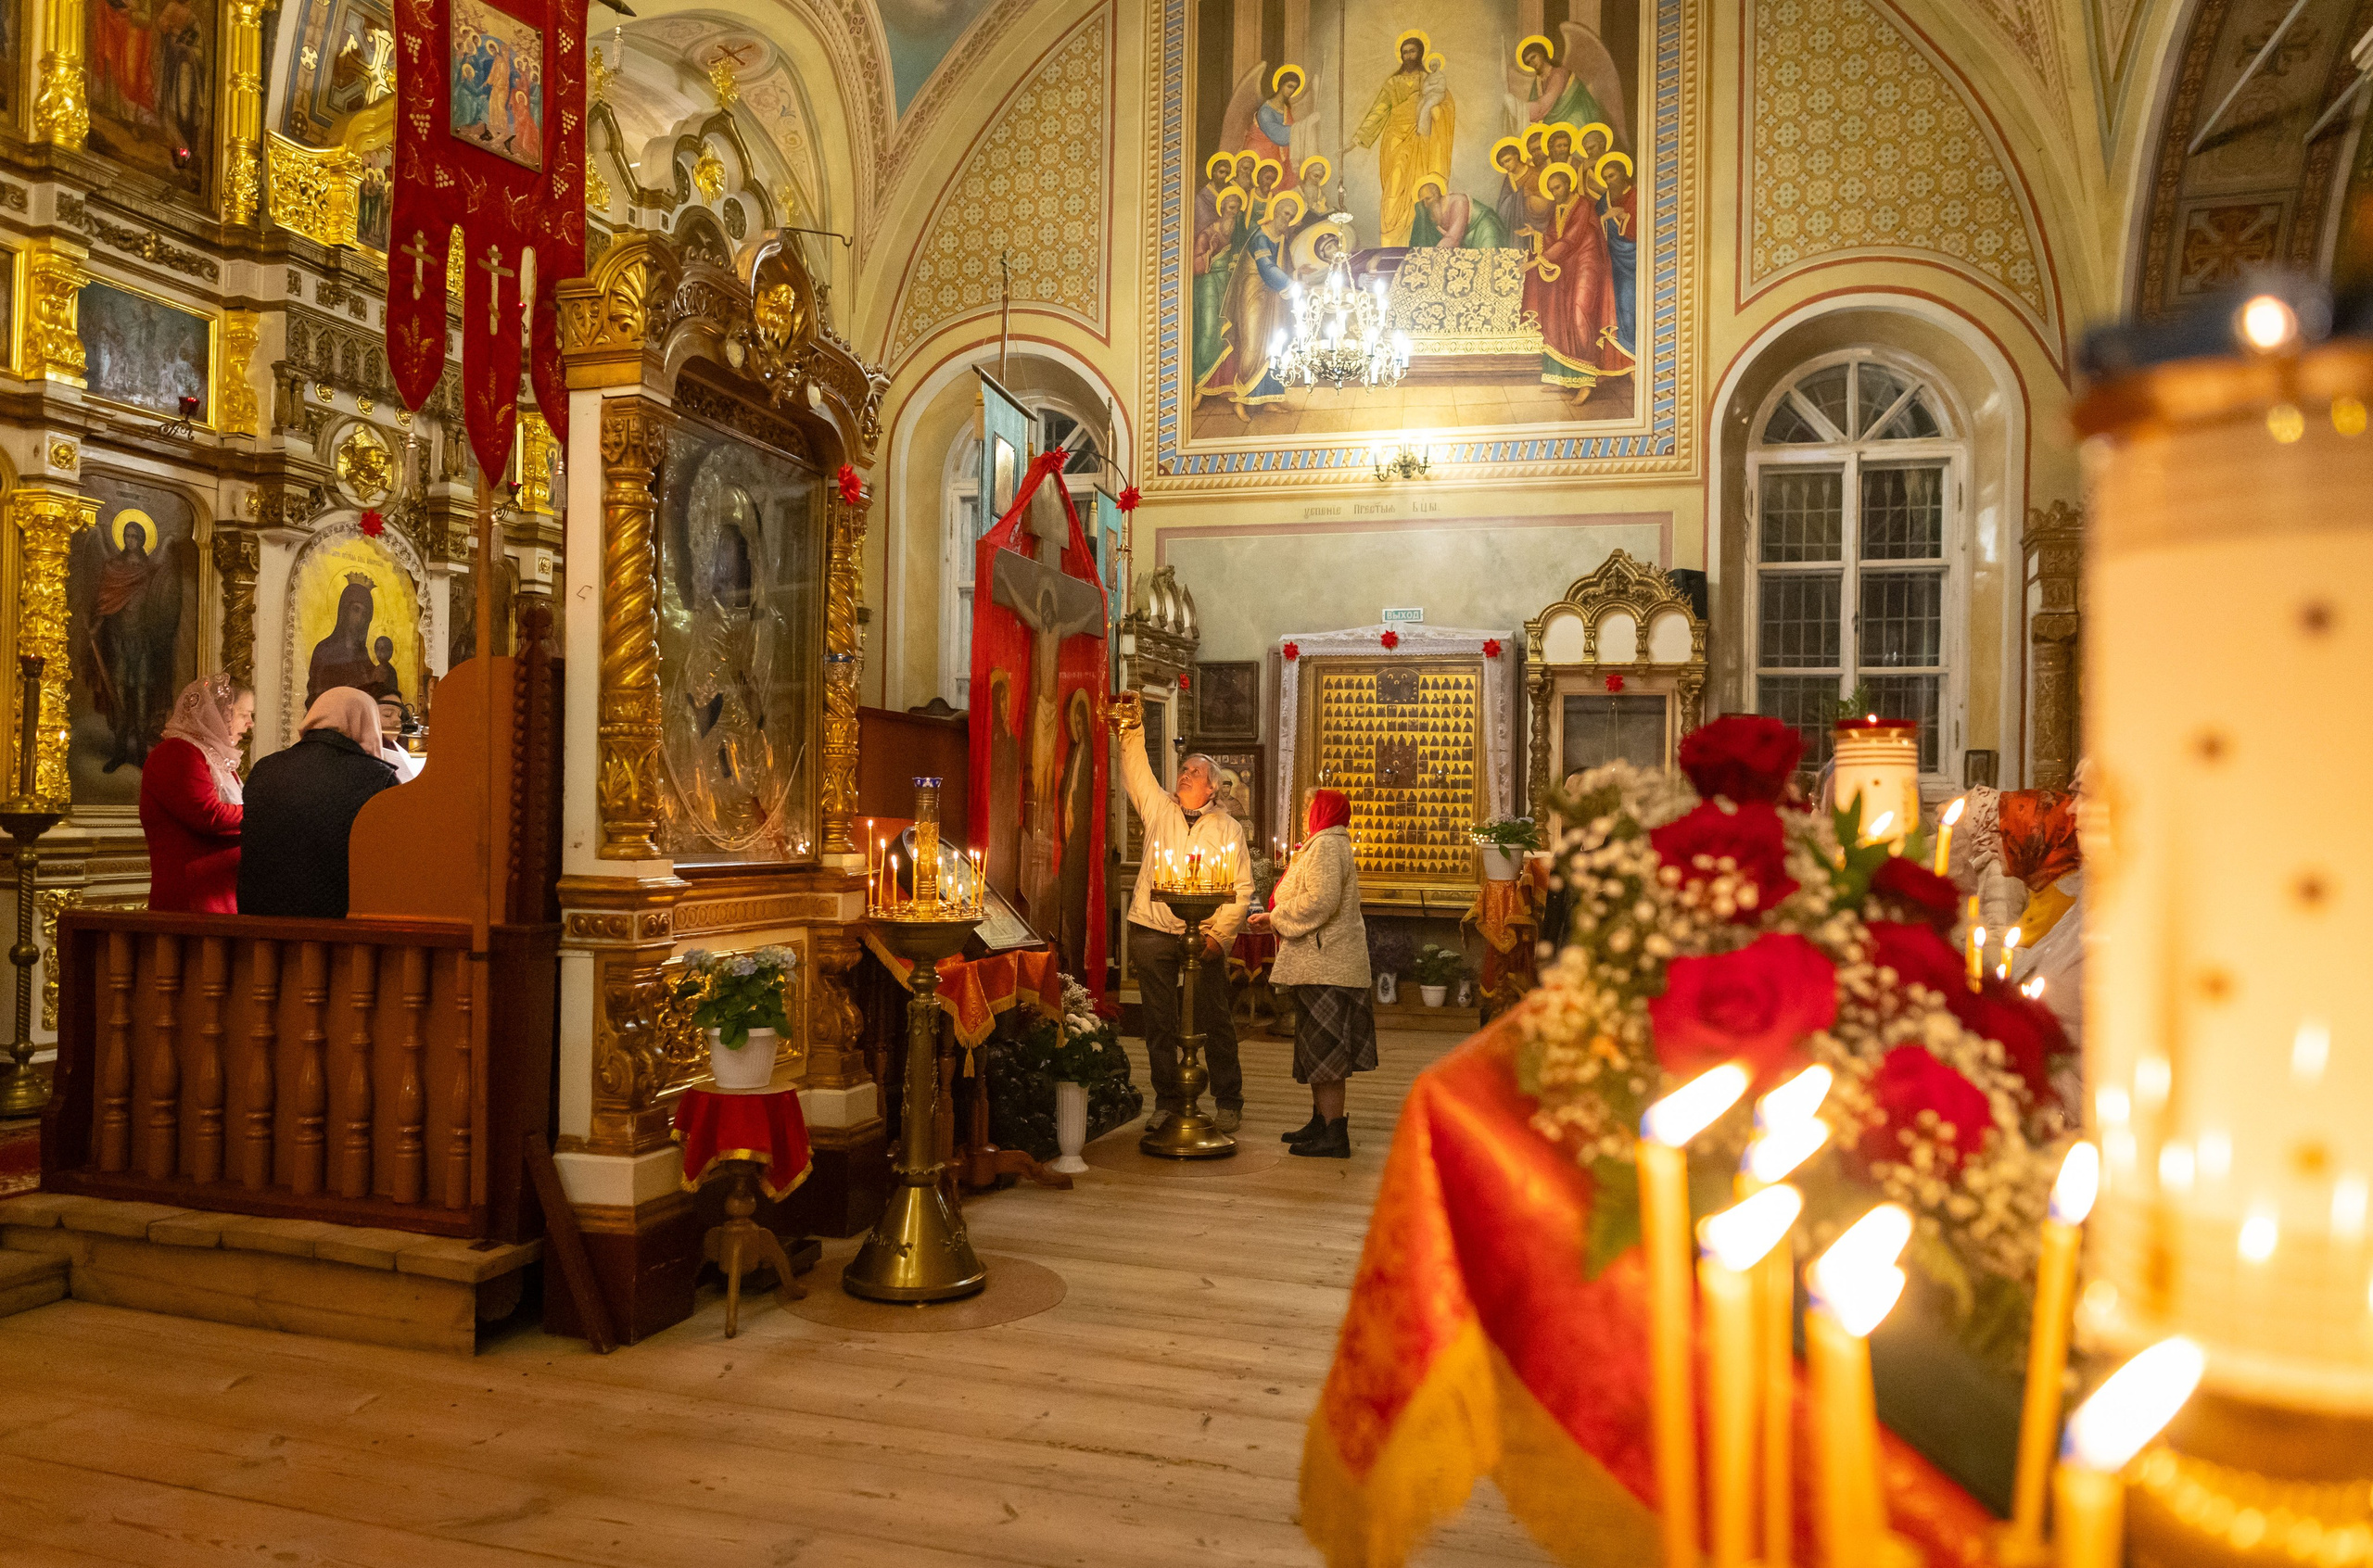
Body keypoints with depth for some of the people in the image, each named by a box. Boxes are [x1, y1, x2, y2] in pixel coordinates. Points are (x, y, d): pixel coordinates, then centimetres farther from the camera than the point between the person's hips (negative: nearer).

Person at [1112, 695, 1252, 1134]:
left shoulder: (1228, 828, 5)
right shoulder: (1158, 808, 10)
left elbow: (1242, 888, 0)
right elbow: (1136, 768, 3)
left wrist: (1219, 934, -9)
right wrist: (1131, 730, -12)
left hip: (1204, 936, -2)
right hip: (1152, 932, 2)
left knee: (1215, 1021, 3)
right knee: (1159, 1022, 7)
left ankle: (1229, 1103, 16)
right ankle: (1168, 1101, 19)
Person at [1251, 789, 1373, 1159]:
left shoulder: (1327, 846, -13)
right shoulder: (1326, 845, 22)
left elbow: (1320, 900, -25)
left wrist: (1275, 918, -14)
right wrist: (1275, 919, 14)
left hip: (1326, 966, -11)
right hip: (1321, 965, 11)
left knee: (1324, 1047, -9)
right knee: (1318, 1048, 15)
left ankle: (1334, 1136, -7)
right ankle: (1321, 1121, 24)